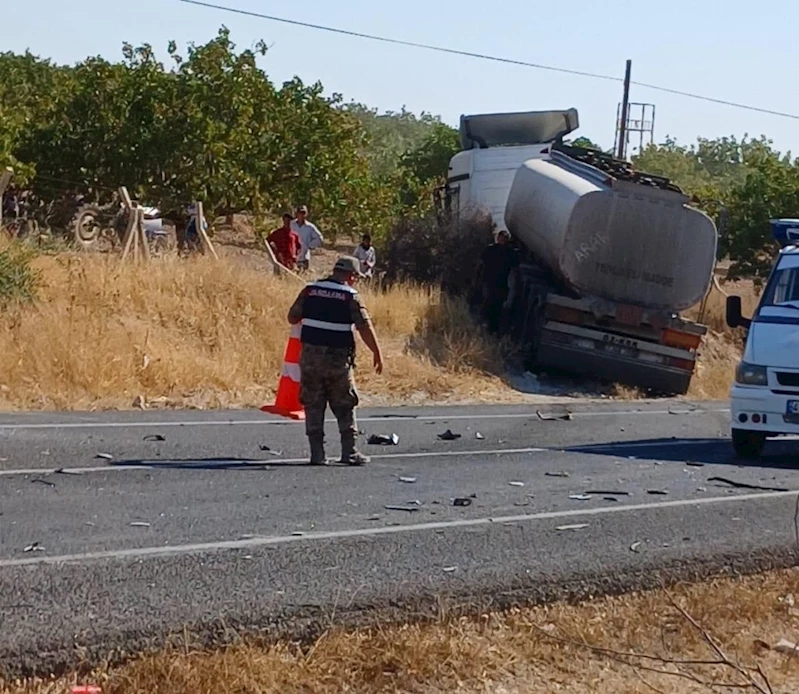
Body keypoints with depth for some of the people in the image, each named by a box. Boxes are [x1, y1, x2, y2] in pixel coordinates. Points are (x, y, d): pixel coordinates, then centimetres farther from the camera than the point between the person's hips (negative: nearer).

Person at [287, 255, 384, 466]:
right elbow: (365, 327, -9)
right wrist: (377, 353, -2)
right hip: (338, 358, -3)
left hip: (310, 355, 3)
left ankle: (317, 453, 5)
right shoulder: (350, 296, -6)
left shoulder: (310, 290, 4)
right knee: (345, 407, 8)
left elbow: (292, 318, 8)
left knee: (313, 406, 8)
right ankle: (349, 451, 7)